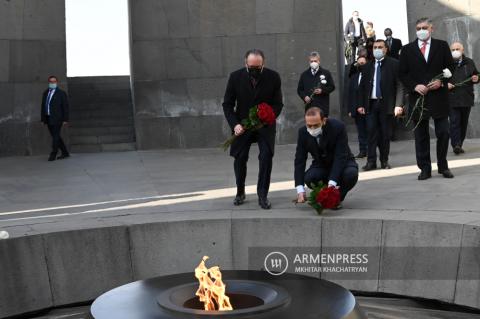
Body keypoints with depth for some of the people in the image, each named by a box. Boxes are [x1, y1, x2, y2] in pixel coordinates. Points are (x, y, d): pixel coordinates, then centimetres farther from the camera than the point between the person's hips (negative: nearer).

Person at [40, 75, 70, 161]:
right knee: (55, 137, 9)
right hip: (48, 119, 6)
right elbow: (43, 106, 15)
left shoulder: (61, 93, -2)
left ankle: (53, 154, -4)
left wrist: (65, 120, -11)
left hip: (57, 118, -6)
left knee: (56, 136, -8)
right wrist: (43, 119, 10)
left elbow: (65, 107, -5)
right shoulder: (45, 93, 15)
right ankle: (65, 153, 18)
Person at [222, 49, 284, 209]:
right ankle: (240, 193, 25)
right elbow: (227, 104, -5)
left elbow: (278, 104, -5)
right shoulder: (235, 77, -11)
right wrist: (235, 124, -19)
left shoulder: (273, 77, -11)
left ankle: (263, 195, -1)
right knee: (240, 158, 4)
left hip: (265, 125, -1)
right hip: (242, 125, 1)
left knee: (266, 157, -13)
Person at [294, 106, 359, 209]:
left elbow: (340, 156, -31)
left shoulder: (338, 127, -27)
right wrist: (300, 189, -27)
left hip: (342, 162, -2)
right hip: (321, 165, 2)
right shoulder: (303, 132, -17)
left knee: (351, 174, -35)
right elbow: (300, 160, -16)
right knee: (308, 178, -29)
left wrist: (332, 183, -42)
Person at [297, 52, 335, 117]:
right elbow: (299, 89, 14)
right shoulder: (304, 75, 11)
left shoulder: (326, 73, 5)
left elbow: (332, 87, 6)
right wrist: (304, 97, -5)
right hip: (309, 107, 2)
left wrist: (322, 90, -11)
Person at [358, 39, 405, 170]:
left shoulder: (394, 64, 0)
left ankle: (384, 161, 14)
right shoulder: (368, 66, 12)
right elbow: (362, 87, 14)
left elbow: (399, 85, -6)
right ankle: (371, 161, 3)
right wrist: (361, 104, 5)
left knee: (385, 134, 4)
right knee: (371, 133, -1)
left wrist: (398, 104, -15)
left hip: (386, 104, -2)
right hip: (371, 104, 3)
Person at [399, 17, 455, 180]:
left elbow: (450, 67, 6)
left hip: (439, 96, 0)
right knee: (421, 135, 4)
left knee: (443, 133, 1)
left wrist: (441, 81, -10)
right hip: (418, 96, 0)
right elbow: (403, 74, 4)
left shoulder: (442, 46, 8)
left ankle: (443, 166, 15)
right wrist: (414, 86, -11)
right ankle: (425, 168, 11)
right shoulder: (407, 49, 7)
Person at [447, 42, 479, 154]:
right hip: (452, 98, -4)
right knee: (454, 122, -11)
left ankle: (459, 144, 17)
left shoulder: (469, 63, 12)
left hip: (467, 98, 4)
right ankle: (456, 145, -13)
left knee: (464, 122, 8)